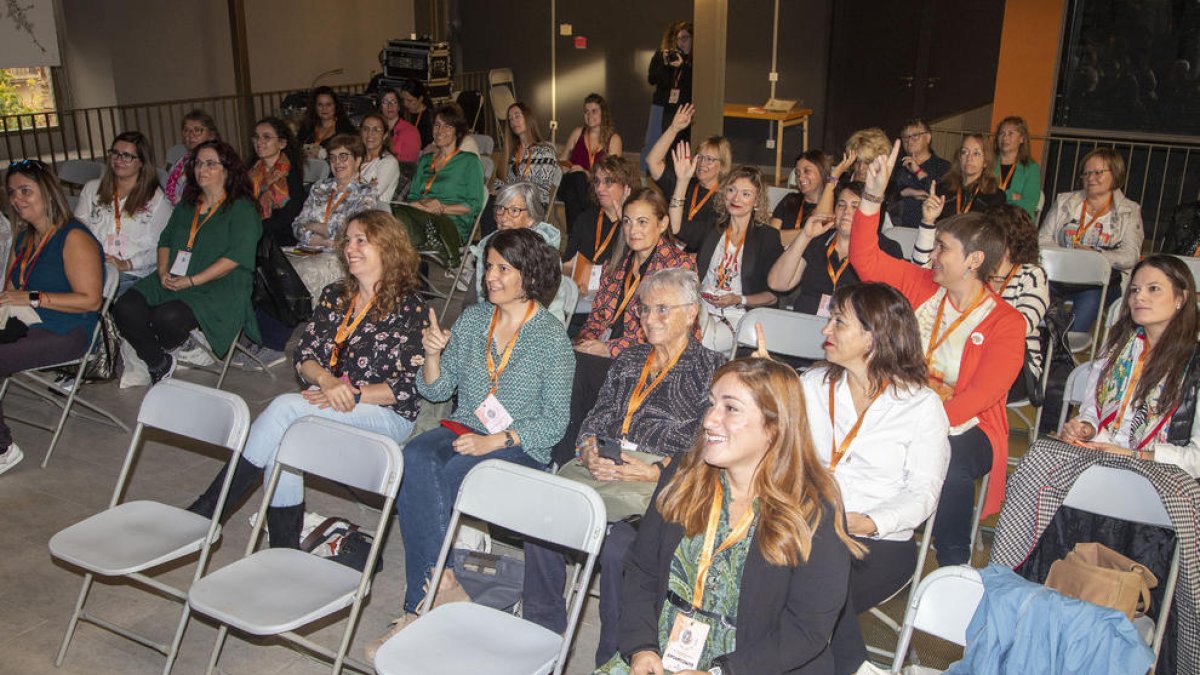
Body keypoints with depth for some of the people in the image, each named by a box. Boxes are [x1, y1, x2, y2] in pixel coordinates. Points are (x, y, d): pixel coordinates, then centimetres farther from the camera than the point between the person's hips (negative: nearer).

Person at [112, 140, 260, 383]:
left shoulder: (242, 209, -1)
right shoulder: (186, 206, 24)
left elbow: (236, 256, -13)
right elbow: (165, 240, 24)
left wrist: (191, 281, -17)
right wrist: (163, 271, 1)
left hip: (220, 289, -7)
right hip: (172, 282, 7)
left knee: (168, 317, -33)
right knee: (125, 308, -19)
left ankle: (160, 351, 4)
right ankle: (160, 363, 1)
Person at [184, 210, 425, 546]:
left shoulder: (408, 308, -5)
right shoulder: (334, 295, 14)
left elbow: (408, 386, -10)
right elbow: (303, 354, 9)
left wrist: (351, 395, -19)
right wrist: (326, 380, -13)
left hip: (385, 415, -5)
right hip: (323, 401, 6)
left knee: (285, 408, -28)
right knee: (281, 440, -27)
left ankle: (208, 508, -19)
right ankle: (284, 549, -17)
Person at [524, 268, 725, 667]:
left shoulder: (711, 369, 6)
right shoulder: (629, 360, 25)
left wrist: (656, 472, -16)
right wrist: (589, 451, -2)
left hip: (661, 479, -5)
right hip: (603, 466, 5)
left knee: (618, 544, -32)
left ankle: (613, 658, -12)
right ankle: (541, 631, -3)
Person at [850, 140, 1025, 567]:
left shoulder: (1006, 323, -6)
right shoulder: (920, 286, 9)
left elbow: (982, 395, -15)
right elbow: (865, 259, 8)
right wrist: (872, 197, -3)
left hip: (963, 427, -3)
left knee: (948, 463, -38)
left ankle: (954, 571, -19)